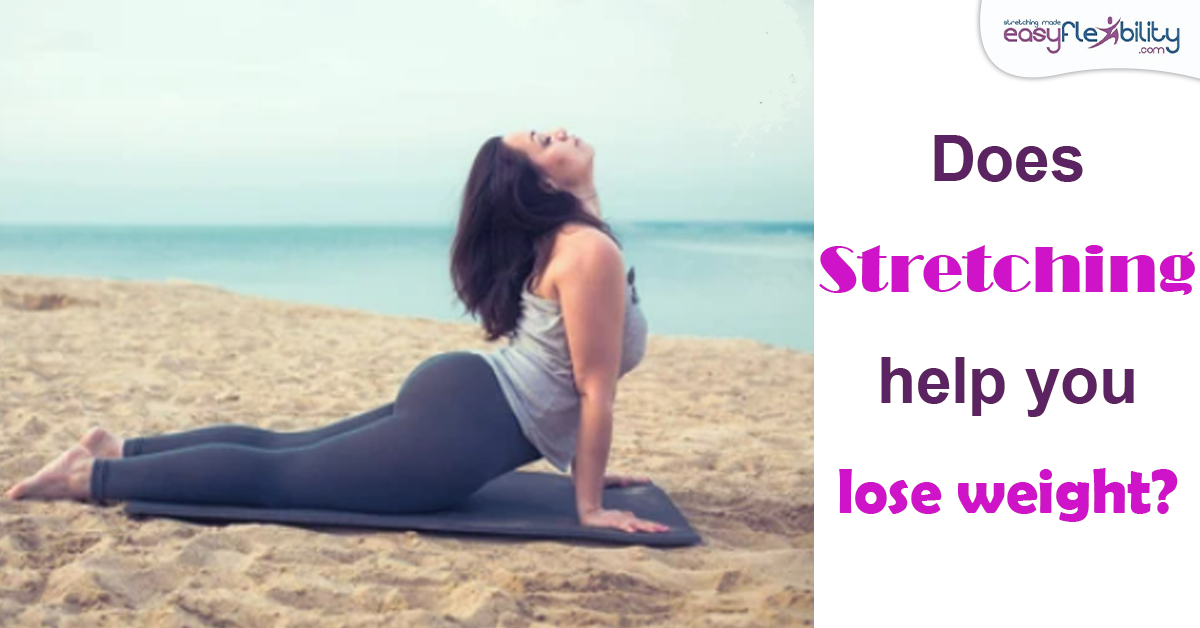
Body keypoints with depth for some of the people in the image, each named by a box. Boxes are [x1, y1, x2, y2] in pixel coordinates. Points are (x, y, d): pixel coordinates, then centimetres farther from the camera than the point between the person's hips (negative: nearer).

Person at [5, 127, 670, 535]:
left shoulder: (559, 237, 14)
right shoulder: (593, 251, -19)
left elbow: (569, 376, 23)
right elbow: (596, 390, -16)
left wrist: (583, 458, 25)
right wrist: (589, 504, -11)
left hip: (455, 395, 9)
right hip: (462, 427, -9)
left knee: (286, 448, 17)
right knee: (279, 473, -4)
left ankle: (120, 449, 18)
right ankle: (96, 475, -2)